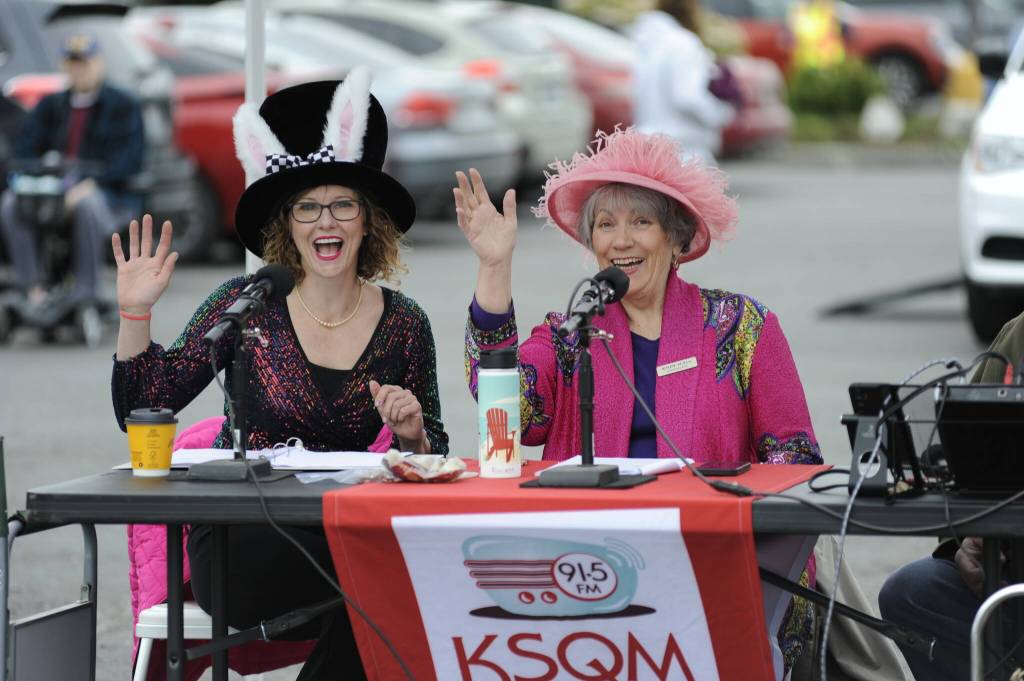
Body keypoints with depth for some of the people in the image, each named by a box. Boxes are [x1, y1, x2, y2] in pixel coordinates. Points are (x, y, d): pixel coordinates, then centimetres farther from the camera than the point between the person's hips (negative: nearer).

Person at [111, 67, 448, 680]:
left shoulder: (403, 324, 6)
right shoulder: (247, 305, 0)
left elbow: (432, 460, 12)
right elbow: (140, 410, -1)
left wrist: (412, 434, -9)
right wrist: (136, 312, -12)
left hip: (339, 531, 3)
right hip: (238, 542, -3)